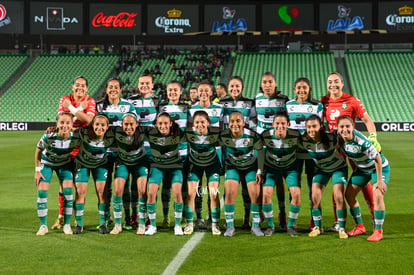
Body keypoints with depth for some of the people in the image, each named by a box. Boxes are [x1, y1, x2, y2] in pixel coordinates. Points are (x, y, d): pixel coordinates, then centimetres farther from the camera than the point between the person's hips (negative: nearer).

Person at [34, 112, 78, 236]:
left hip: (64, 164, 1)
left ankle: (67, 225, 0)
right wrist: (37, 170, -11)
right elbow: (38, 151, -13)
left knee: (68, 191, -13)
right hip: (47, 163, -1)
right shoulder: (48, 137, -33)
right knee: (42, 192, -11)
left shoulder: (75, 138, -28)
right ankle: (43, 225, 3)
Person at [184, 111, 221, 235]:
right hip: (195, 164, 1)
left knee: (214, 193, -9)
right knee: (190, 193, -7)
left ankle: (215, 225, 5)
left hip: (212, 163, -1)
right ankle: (189, 224, 8)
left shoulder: (215, 133, -28)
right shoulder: (188, 132, -26)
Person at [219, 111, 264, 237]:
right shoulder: (223, 136, -23)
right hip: (232, 166, 1)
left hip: (251, 166, 0)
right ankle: (230, 226, -2)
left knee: (255, 195, -9)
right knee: (230, 193, -14)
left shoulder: (252, 136, -26)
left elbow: (260, 151, -9)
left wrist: (260, 171, -7)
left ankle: (255, 226, 8)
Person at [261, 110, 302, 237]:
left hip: (291, 167, 0)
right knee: (266, 193, -16)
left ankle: (291, 225, 5)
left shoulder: (295, 135, -26)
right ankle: (270, 225, 5)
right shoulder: (266, 135, -25)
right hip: (271, 167, 0)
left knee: (296, 194, -17)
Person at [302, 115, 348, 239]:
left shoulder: (331, 138, -33)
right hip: (321, 169, 3)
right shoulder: (305, 140, -22)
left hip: (338, 168, -3)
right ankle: (317, 227, 11)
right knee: (315, 197, -8)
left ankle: (341, 228, 1)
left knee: (339, 197, -15)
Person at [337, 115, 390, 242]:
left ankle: (378, 232, -10)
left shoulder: (361, 141, -37)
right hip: (361, 168, 7)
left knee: (377, 195, -21)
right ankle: (359, 226, 18)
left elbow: (378, 159, -28)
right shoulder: (339, 137, -20)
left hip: (380, 167, -7)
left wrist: (379, 181, -23)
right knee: (349, 194, 3)